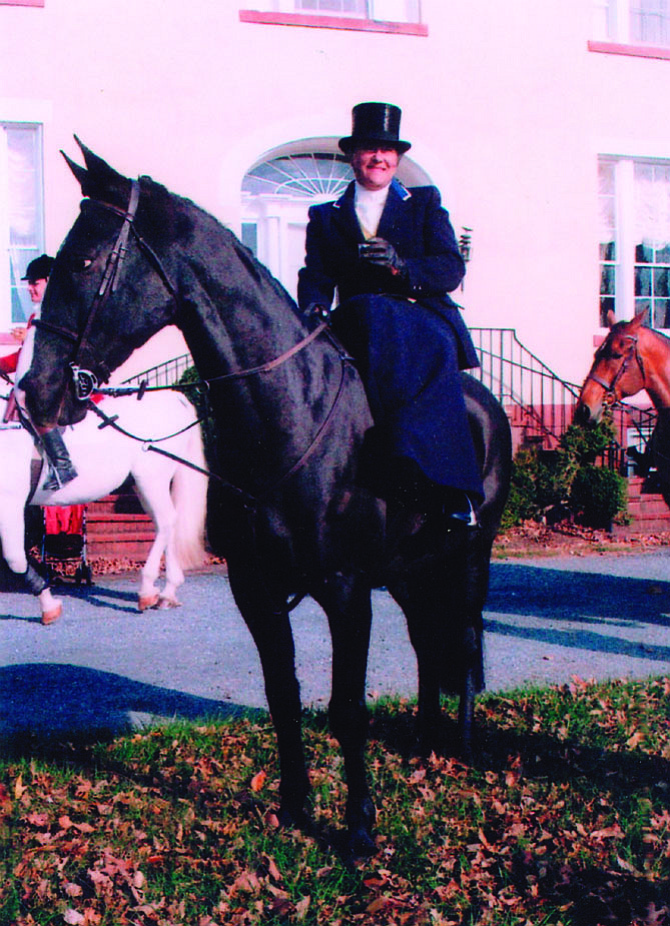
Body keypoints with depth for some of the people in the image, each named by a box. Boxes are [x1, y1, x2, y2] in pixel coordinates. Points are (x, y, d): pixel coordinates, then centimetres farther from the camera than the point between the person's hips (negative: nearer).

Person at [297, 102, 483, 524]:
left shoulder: (425, 203, 17)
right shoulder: (324, 216, 21)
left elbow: (452, 269, 3)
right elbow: (315, 277, 7)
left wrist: (401, 267, -17)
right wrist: (314, 306, -18)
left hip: (424, 320, -1)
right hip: (359, 325, 1)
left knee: (433, 354, -36)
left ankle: (448, 486, -40)